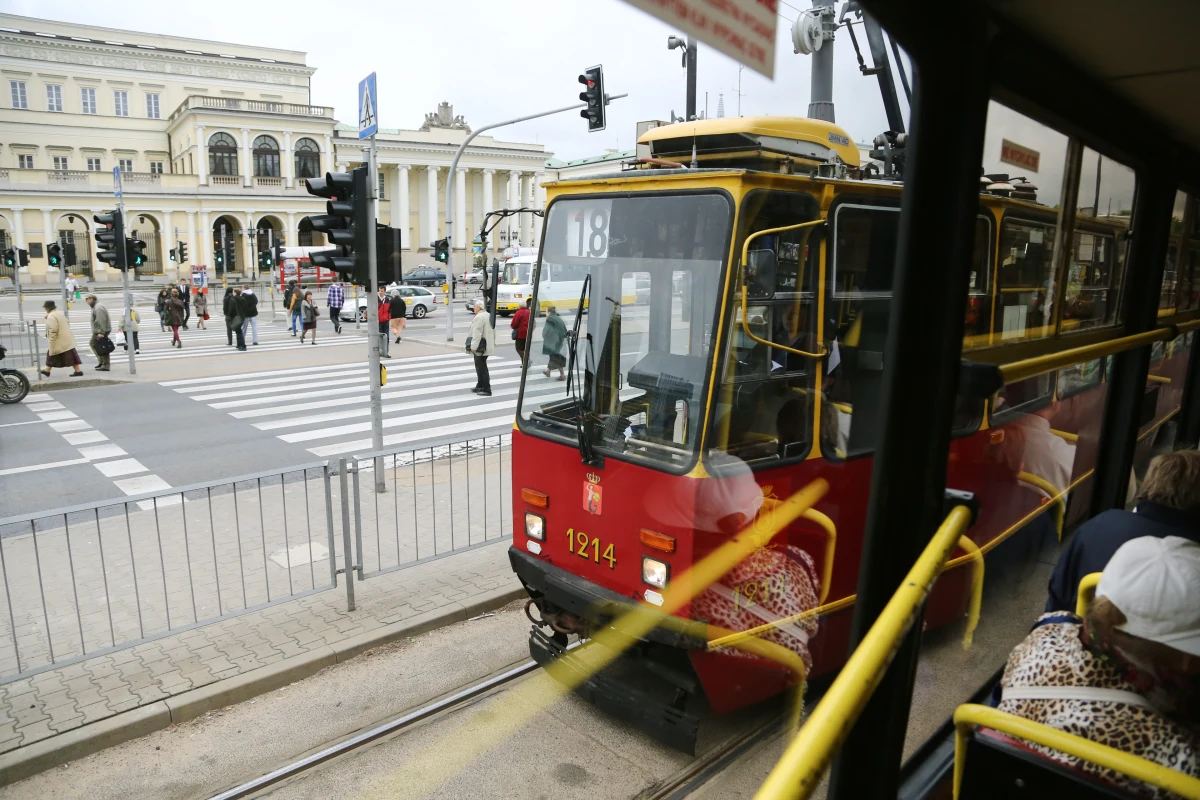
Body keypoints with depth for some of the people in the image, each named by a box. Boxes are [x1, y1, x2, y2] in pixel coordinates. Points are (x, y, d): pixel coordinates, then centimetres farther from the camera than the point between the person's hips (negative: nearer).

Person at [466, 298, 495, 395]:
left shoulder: (479, 317, -18)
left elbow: (477, 334, -24)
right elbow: (493, 331, 19)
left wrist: (473, 347, -22)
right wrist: (493, 343, 24)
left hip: (480, 348, -10)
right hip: (487, 346, 10)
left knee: (482, 368, -5)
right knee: (481, 367, 20)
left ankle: (486, 390, -4)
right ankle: (480, 386, 29)